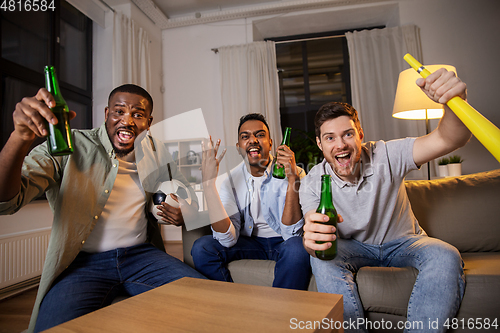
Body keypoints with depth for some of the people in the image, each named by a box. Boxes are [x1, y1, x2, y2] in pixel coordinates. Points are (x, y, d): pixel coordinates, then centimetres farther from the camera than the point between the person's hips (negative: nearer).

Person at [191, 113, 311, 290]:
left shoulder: (293, 173, -15)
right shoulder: (230, 179, -9)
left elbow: (291, 233, -24)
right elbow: (228, 239, -21)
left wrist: (293, 178, -34)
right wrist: (208, 183, -29)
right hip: (249, 241, 2)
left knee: (297, 250, -34)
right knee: (201, 248, -18)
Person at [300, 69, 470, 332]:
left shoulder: (385, 156, -19)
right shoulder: (312, 184, -17)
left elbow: (448, 140, -29)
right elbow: (314, 239, -25)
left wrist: (454, 100, -52)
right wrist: (311, 239, -52)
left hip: (403, 242, 1)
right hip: (355, 248, 0)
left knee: (446, 257, -29)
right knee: (322, 259, -31)